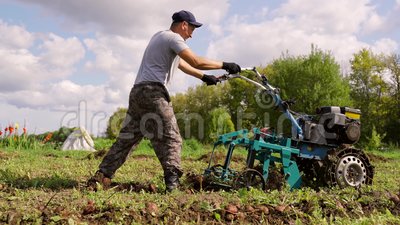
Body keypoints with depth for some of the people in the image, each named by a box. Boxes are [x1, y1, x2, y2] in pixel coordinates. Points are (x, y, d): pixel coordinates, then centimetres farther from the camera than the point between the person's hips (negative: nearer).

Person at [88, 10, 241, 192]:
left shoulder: (159, 36, 28)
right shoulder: (173, 38, -2)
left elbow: (181, 64, 33)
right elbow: (197, 62, -14)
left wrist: (204, 77, 34)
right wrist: (225, 65, -5)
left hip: (137, 92, 9)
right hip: (153, 92, -9)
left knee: (126, 138, 11)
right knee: (171, 138, -9)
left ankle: (101, 176, 10)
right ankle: (172, 183, -18)